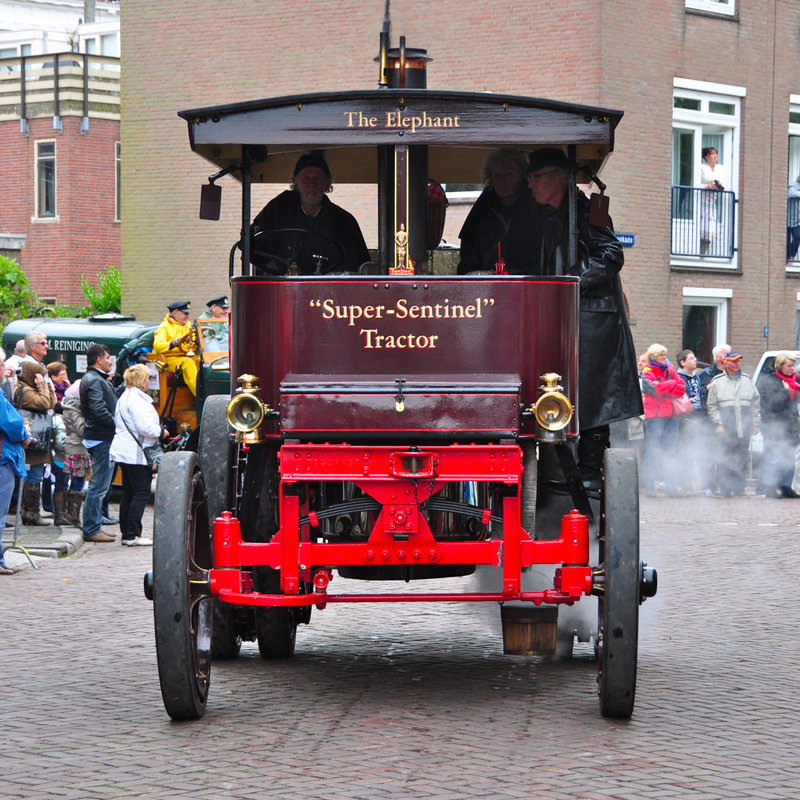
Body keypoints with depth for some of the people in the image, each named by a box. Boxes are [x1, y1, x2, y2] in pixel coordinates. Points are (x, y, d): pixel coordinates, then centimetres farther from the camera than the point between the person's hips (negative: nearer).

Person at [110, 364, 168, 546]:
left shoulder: (124, 398, 17)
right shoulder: (137, 400, -17)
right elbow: (145, 427, -24)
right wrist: (161, 432, -6)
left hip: (125, 454, 11)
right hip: (136, 454, -11)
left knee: (128, 494, 12)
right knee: (141, 493, -7)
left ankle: (126, 534, 15)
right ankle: (133, 535, -9)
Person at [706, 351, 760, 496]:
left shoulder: (746, 380, 15)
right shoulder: (717, 382, 7)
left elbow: (756, 403, 17)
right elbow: (712, 406, 6)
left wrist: (755, 423, 11)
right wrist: (718, 423, -5)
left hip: (745, 425, 3)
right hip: (726, 425, -3)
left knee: (742, 456, 3)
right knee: (727, 457, -8)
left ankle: (739, 487, 10)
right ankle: (726, 488, -5)